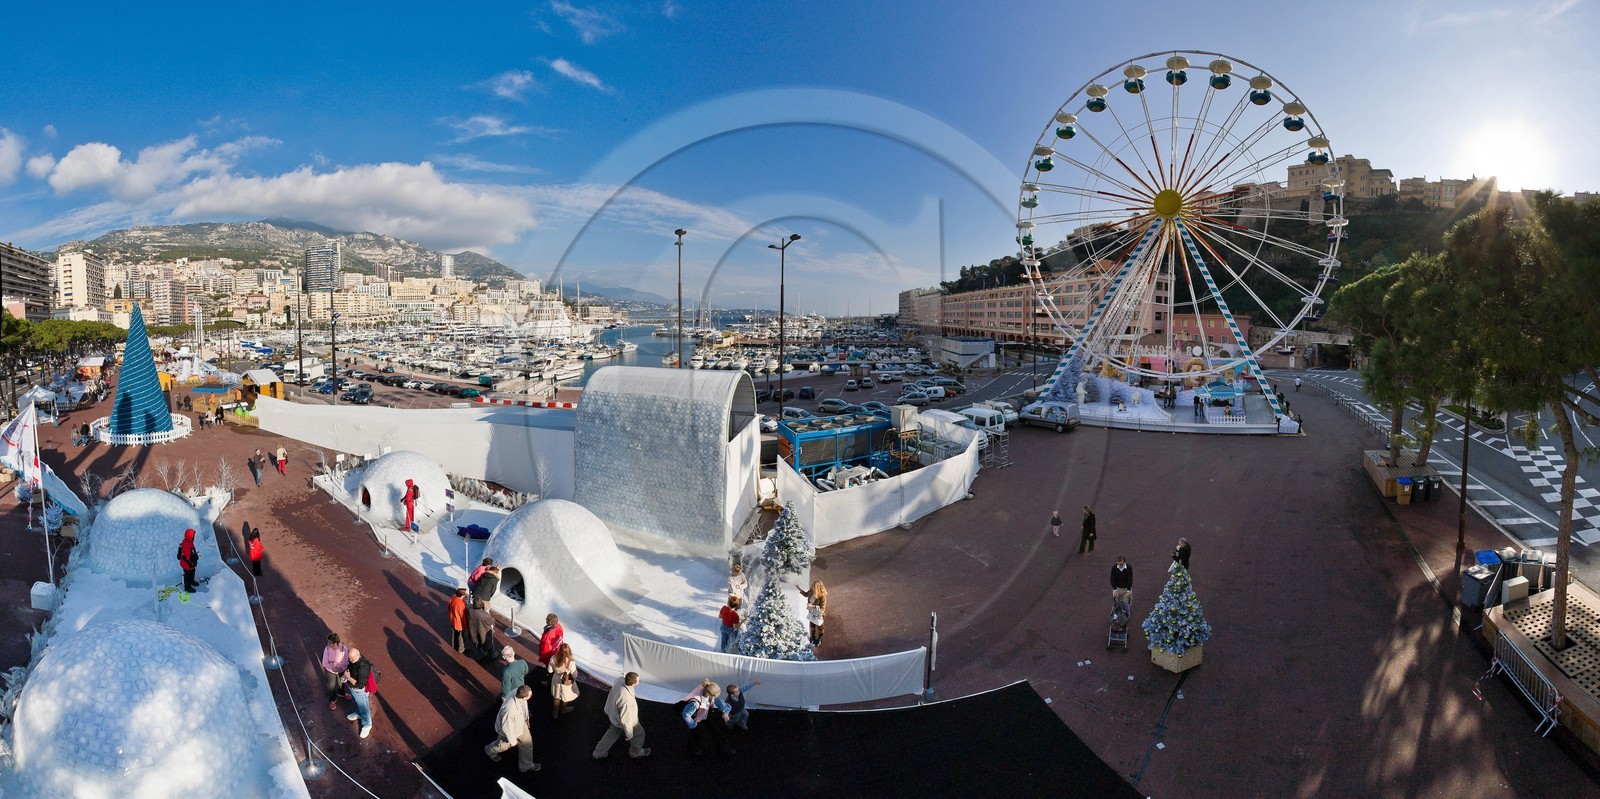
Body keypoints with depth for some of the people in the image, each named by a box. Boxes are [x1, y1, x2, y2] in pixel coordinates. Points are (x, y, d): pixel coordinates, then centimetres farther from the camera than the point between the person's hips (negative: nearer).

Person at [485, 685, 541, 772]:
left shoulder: (518, 692, -29)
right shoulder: (509, 710, -48)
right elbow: (506, 727, -29)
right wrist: (512, 740, -12)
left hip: (520, 723, 6)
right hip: (510, 730, -6)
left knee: (527, 743, 20)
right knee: (504, 745, 27)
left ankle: (526, 766, 45)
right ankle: (489, 751, 61)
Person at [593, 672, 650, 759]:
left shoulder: (621, 680, -28)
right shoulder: (626, 700, -46)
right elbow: (626, 719, -31)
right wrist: (629, 734, -15)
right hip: (627, 720, -6)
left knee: (613, 732, 33)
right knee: (639, 733, 24)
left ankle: (599, 752, 51)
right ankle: (636, 752, 52)